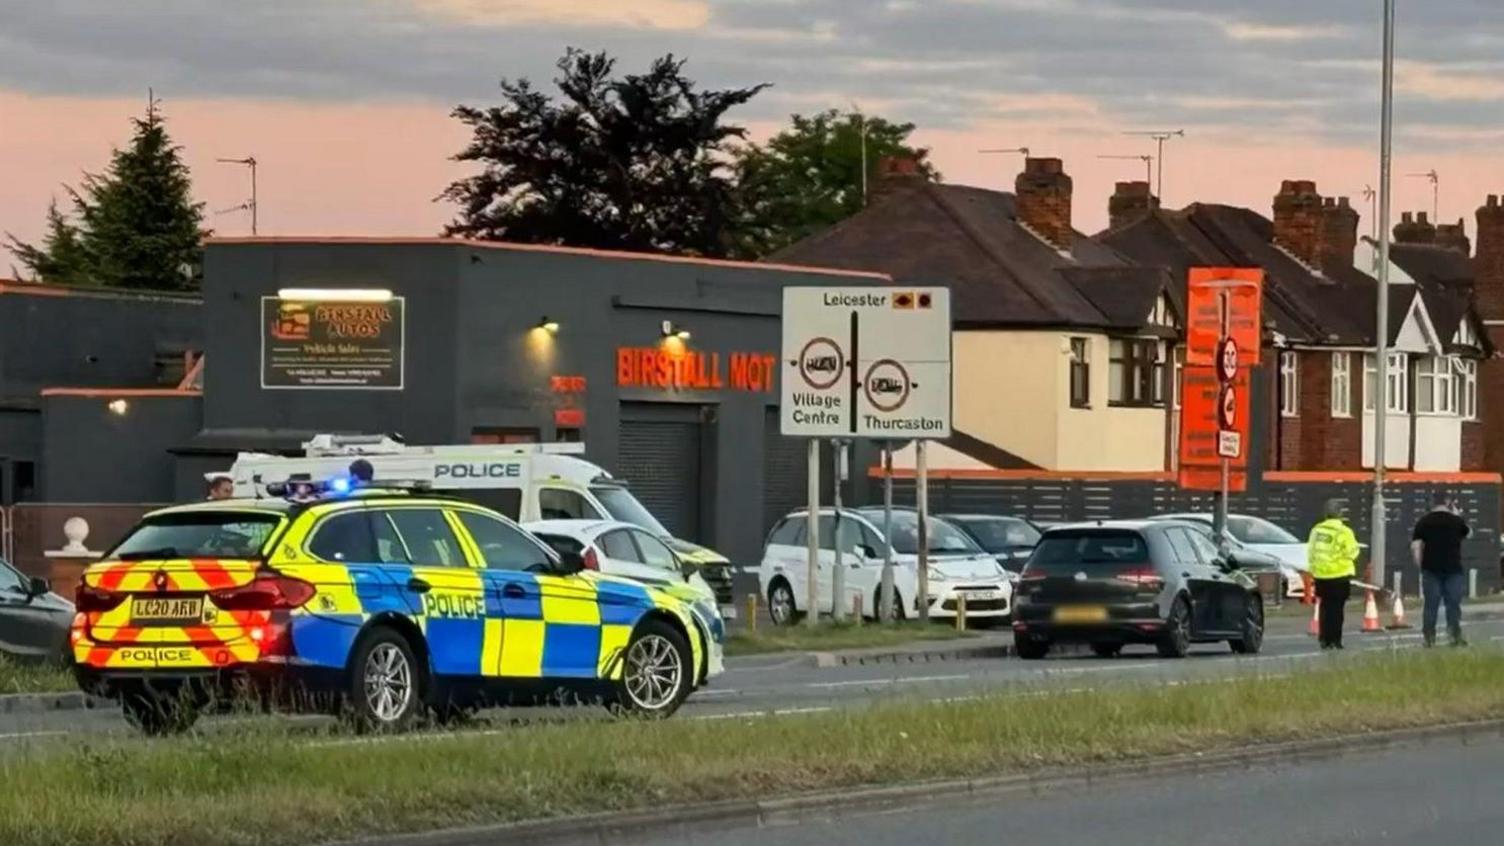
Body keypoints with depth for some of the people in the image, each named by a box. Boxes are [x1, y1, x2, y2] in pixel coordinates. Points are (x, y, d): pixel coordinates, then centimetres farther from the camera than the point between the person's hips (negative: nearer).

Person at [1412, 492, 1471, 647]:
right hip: (1453, 569, -1)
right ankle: (1455, 635, -1)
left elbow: (1415, 546, -4)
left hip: (1431, 569, 1)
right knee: (1453, 604, 4)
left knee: (1431, 604, 3)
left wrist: (1419, 565, 6)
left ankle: (1429, 636, 1)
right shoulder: (1456, 520, 1)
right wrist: (1456, 514, 26)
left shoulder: (1423, 522, 1)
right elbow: (1468, 532, 22)